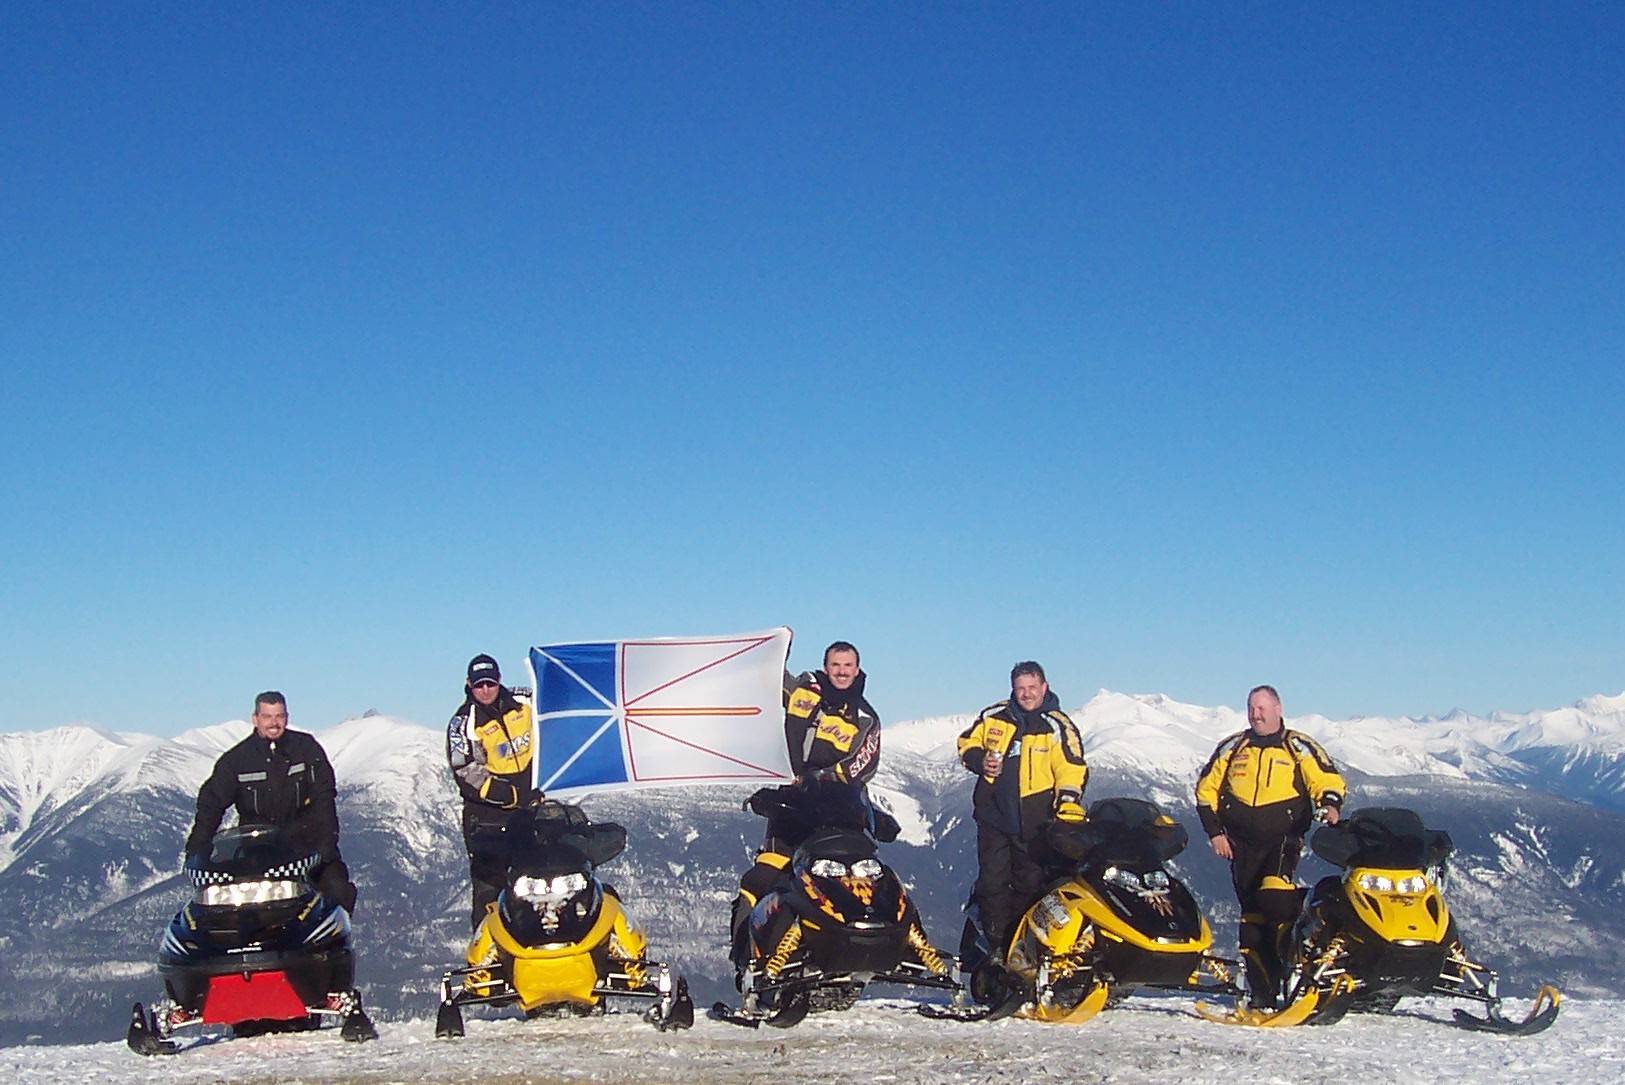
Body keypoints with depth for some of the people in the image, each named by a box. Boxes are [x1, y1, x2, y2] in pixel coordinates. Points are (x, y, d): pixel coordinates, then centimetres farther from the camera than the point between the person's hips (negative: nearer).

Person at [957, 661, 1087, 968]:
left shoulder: (1058, 726, -2)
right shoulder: (992, 717, 7)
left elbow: (1072, 772, -8)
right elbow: (967, 744, 19)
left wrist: (1067, 809, -21)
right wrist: (980, 761, -2)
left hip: (1035, 824, -2)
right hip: (994, 814, 2)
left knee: (1030, 885, 2)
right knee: (992, 882, 1)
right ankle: (996, 946, 8)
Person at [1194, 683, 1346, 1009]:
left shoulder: (1299, 748, 6)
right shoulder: (1231, 748, 14)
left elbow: (1327, 780, 0)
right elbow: (1206, 789, 17)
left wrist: (1330, 805, -22)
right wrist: (1215, 832, 8)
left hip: (1282, 839, -3)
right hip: (1242, 844, 4)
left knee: (1276, 898, -28)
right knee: (1251, 914, 3)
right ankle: (1261, 991, 7)